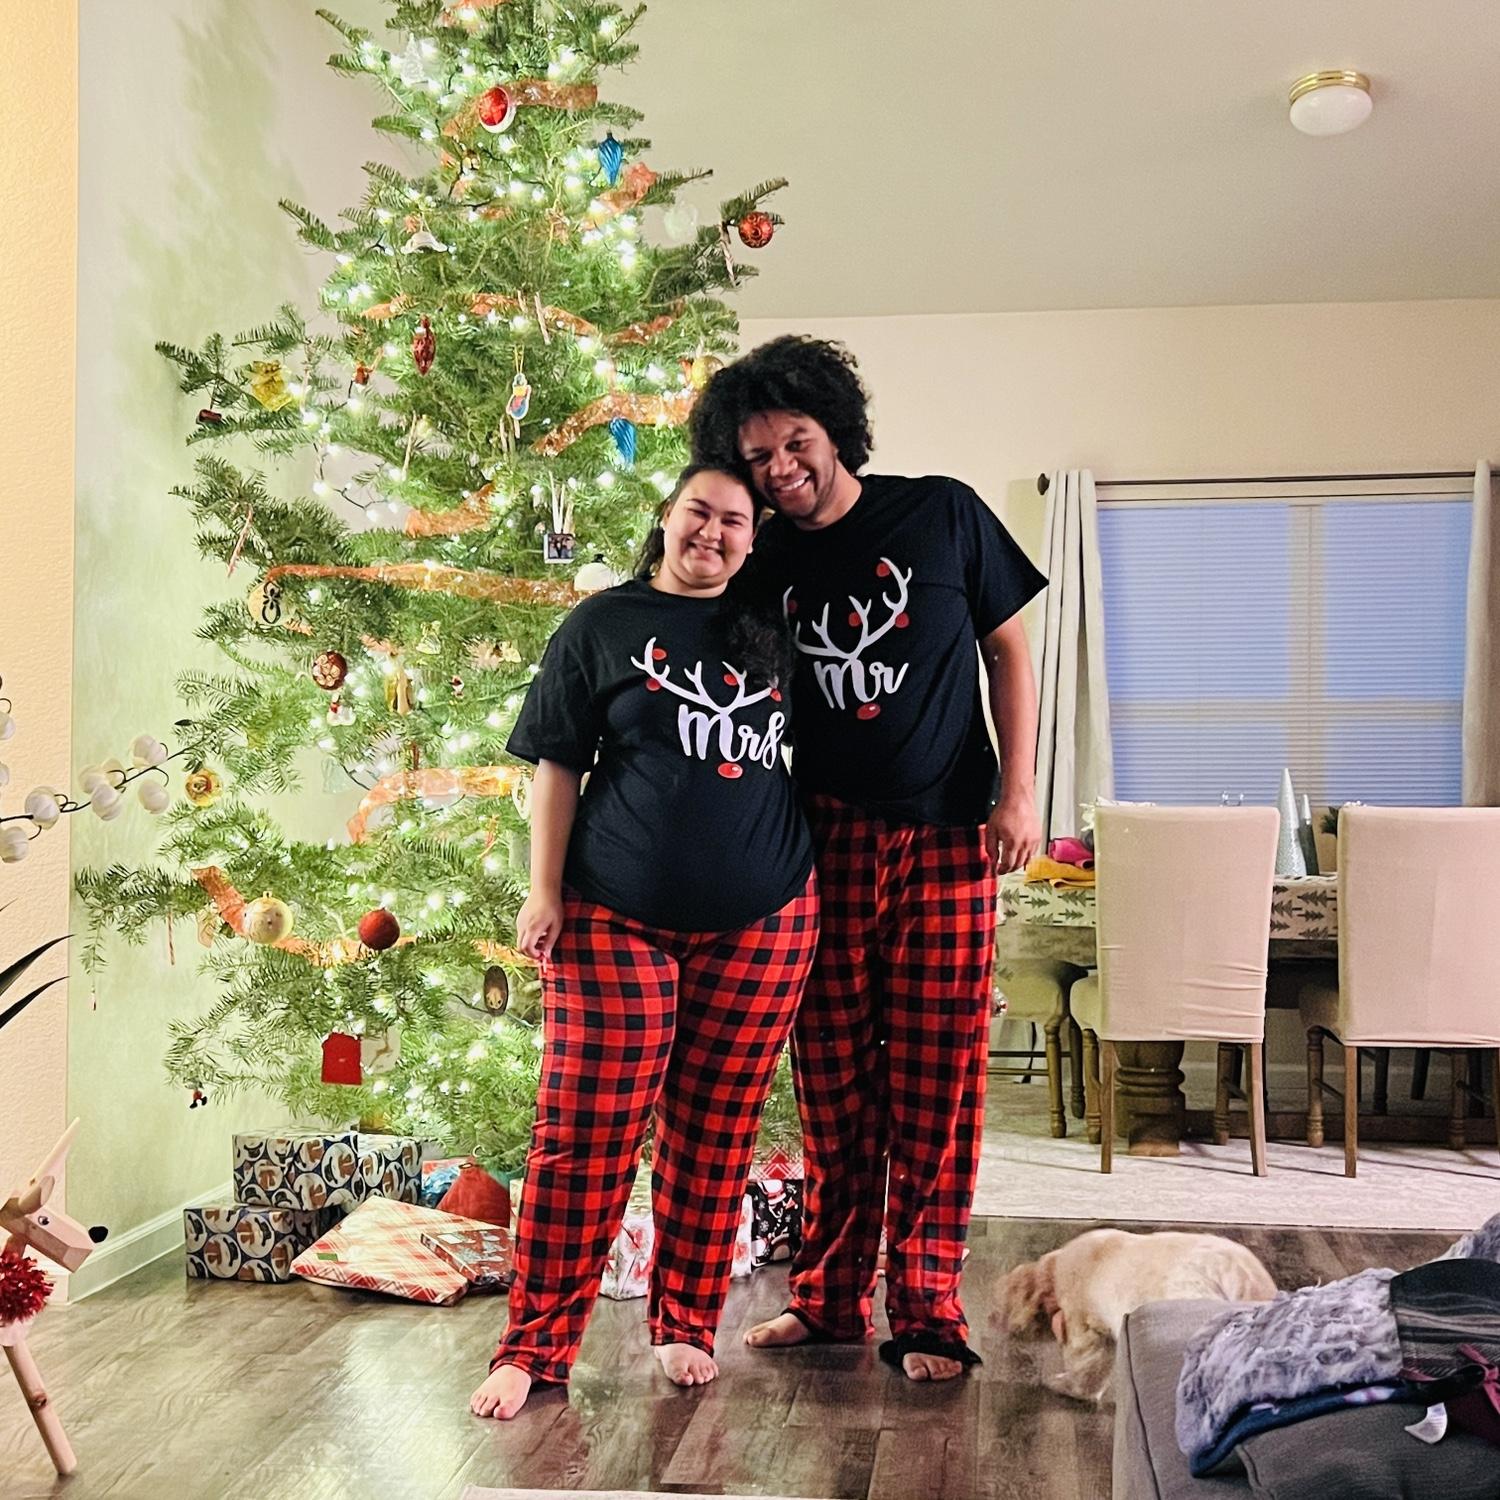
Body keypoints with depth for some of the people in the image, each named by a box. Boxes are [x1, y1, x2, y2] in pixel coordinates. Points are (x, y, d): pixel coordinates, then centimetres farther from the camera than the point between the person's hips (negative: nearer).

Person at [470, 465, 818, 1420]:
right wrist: (545, 893, -4)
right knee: (586, 1134, -1)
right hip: (619, 919, -2)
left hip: (760, 922, 3)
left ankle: (687, 1324, 23)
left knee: (716, 1130, 8)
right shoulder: (604, 624, 4)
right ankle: (535, 1346, 10)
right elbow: (559, 764, 3)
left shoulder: (771, 628, 12)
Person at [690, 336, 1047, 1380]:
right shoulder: (764, 564, 6)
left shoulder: (944, 515, 1)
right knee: (834, 1079, 6)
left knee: (935, 1080, 0)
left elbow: (1009, 651, 5)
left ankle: (926, 1311, 11)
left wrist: (1019, 789, -4)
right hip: (826, 842, 2)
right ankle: (829, 1295, 20)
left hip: (947, 836, -2)